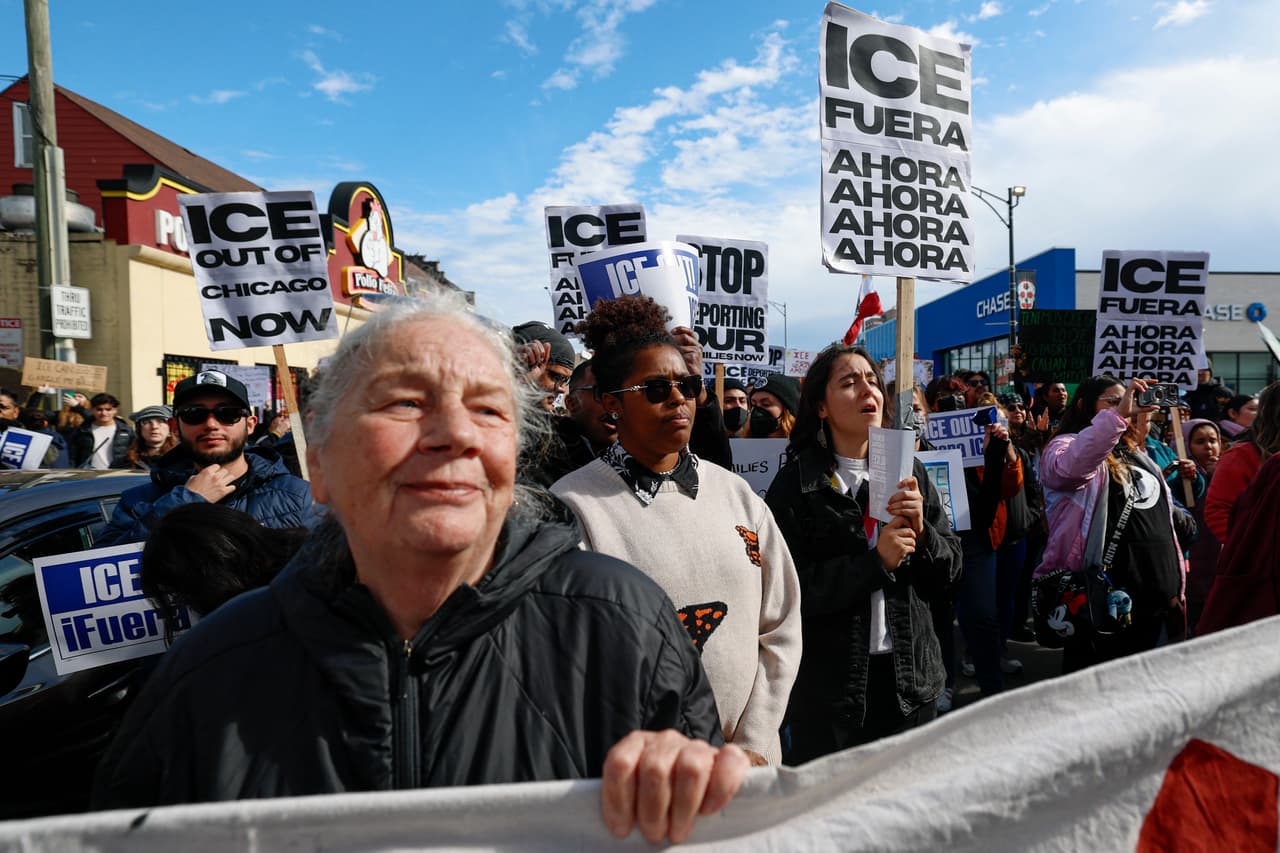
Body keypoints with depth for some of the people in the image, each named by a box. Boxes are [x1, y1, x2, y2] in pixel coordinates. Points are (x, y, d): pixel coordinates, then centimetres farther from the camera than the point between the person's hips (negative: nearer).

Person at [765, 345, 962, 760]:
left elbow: (947, 573, 6)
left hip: (911, 678, 4)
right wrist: (876, 561, -23)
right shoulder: (795, 484, -10)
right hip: (830, 684, -4)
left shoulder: (909, 473, 4)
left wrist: (921, 532, -14)